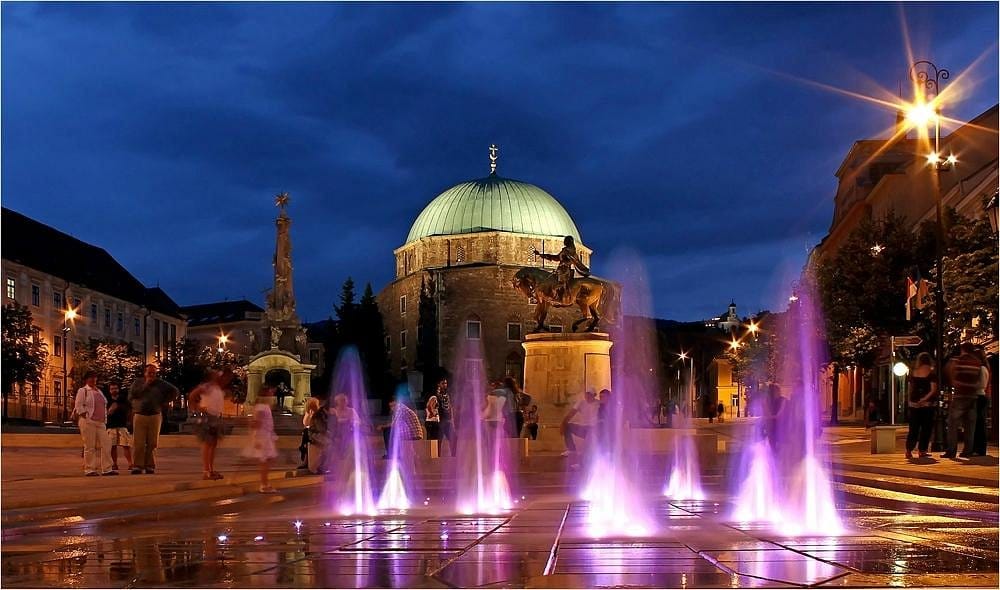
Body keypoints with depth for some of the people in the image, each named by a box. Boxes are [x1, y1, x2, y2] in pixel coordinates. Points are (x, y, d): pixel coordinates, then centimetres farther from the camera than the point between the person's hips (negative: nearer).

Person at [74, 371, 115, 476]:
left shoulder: (99, 392, 21)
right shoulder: (82, 391, 0)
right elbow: (79, 406, -7)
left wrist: (105, 420, 18)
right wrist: (85, 416, -14)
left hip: (101, 423, 7)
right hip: (88, 422, -7)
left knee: (106, 445, -1)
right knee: (90, 447, -5)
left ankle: (106, 469, 1)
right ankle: (89, 469, 1)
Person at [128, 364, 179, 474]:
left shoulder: (160, 383, 9)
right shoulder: (138, 382, 9)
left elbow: (174, 391, 16)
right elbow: (131, 395, -4)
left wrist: (164, 402, 9)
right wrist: (145, 385, -6)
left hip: (155, 416, 1)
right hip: (139, 415, -1)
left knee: (152, 443, -1)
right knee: (138, 443, -6)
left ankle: (150, 466, 3)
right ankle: (137, 466, -5)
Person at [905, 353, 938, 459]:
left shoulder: (912, 373, 5)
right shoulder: (931, 373, -5)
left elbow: (909, 388, 9)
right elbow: (933, 390, -13)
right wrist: (924, 399, -12)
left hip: (913, 404, 3)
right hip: (927, 404, -3)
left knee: (913, 428, 7)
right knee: (926, 428, 4)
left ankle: (909, 450, -3)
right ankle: (922, 451, 2)